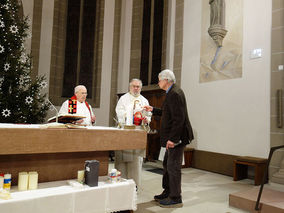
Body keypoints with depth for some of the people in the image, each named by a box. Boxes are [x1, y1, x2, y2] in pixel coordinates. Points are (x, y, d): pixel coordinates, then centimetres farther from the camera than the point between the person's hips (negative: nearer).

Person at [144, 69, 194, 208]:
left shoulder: (175, 94, -18)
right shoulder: (172, 92, 15)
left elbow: (179, 118, -24)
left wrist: (172, 138, -25)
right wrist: (153, 110, 23)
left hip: (176, 137, -11)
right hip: (173, 136, 11)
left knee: (173, 167, -1)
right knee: (167, 165, 18)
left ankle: (175, 199, 12)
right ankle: (167, 192, 32)